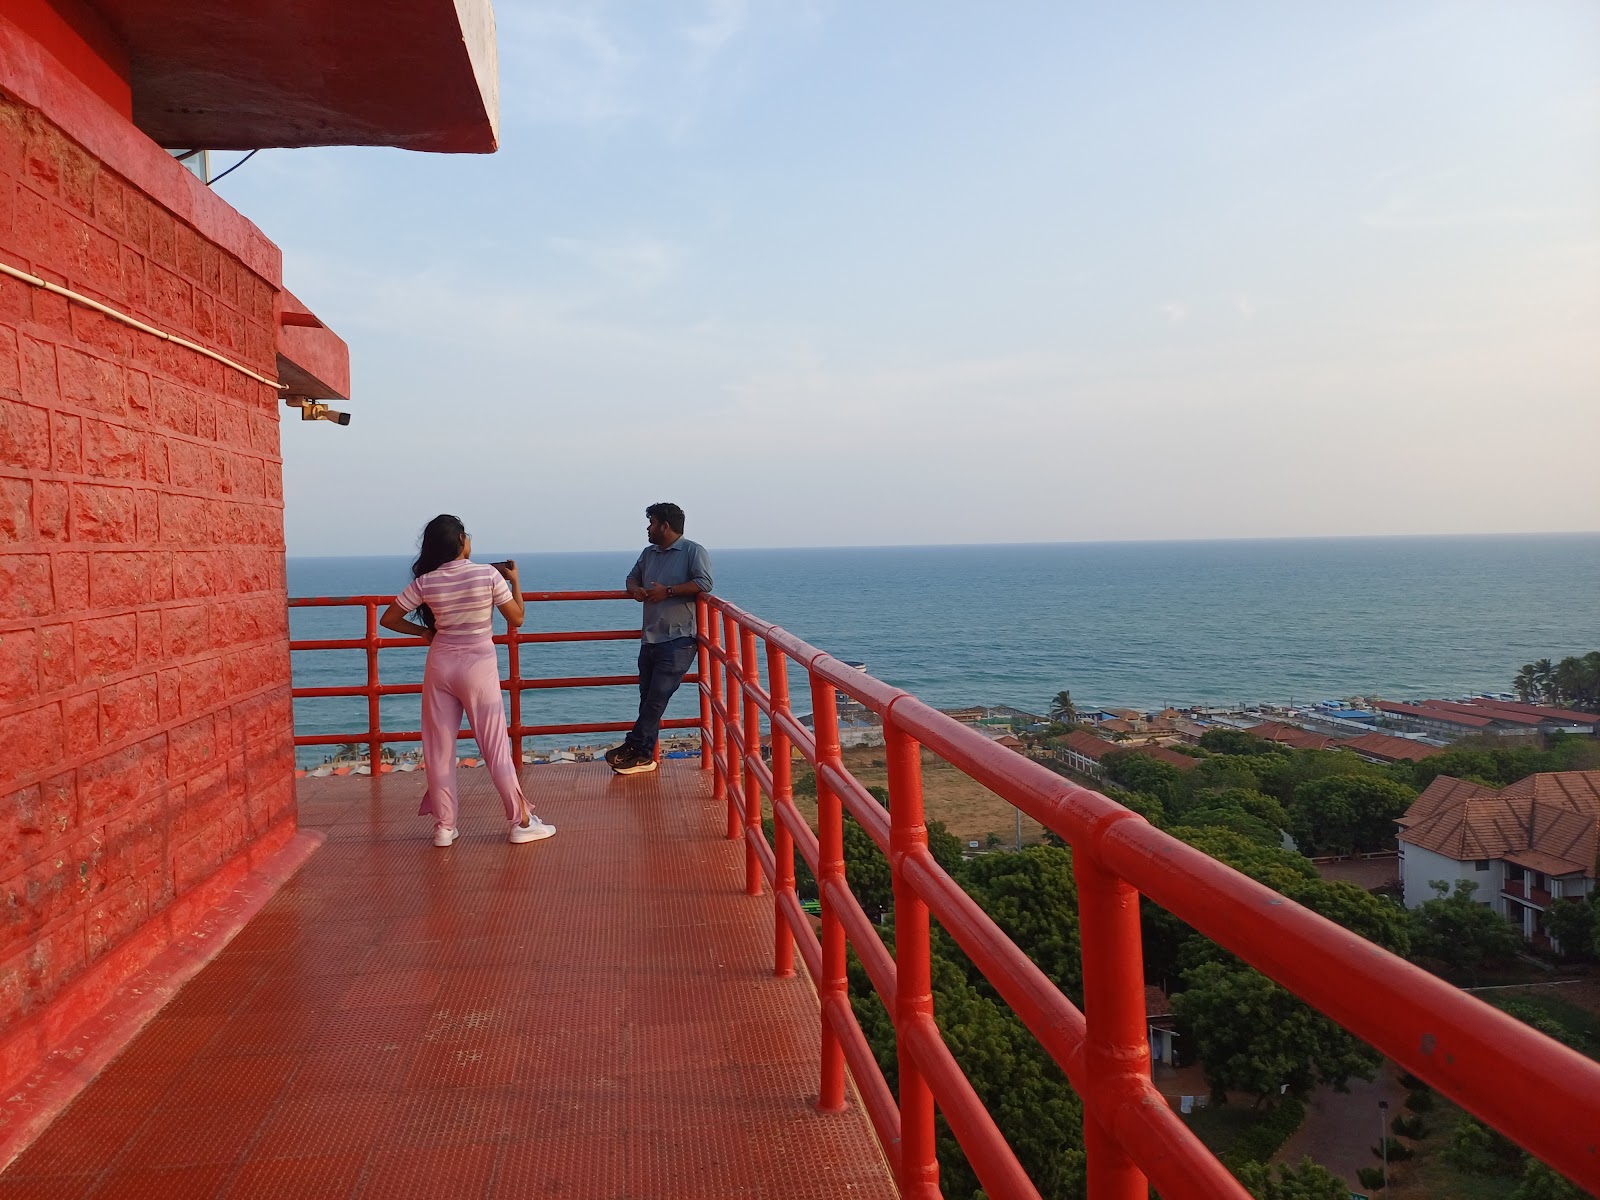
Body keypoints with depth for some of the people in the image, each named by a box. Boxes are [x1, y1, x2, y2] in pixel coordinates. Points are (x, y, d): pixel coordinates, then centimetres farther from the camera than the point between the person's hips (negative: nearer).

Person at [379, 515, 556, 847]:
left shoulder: (426, 582, -4)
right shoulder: (488, 574, -12)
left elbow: (388, 619, 1)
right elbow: (517, 618, -4)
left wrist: (424, 632, 13)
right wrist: (515, 580, 8)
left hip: (440, 666, 3)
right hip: (478, 667, -2)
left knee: (440, 748, 9)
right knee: (495, 746, 4)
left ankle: (444, 826, 14)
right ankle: (521, 821, 9)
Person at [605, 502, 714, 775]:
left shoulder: (693, 551, -3)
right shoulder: (649, 553, 20)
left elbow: (704, 583, -16)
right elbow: (632, 578, 29)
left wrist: (668, 591, -17)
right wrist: (635, 589, 5)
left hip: (678, 640, -7)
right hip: (650, 638, 7)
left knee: (656, 698, -8)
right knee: (648, 698, 7)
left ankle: (633, 747, -1)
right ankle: (644, 755, 10)